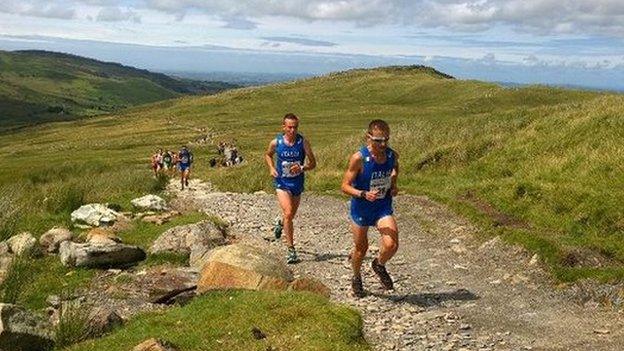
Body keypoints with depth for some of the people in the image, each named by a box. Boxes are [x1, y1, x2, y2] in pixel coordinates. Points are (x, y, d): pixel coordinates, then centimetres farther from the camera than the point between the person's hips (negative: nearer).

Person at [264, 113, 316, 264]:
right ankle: (291, 250, -10)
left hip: (297, 183, 2)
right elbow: (268, 155, 13)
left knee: (291, 215, 19)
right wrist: (271, 168, -5)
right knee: (288, 214, -18)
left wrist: (302, 168, -28)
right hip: (282, 183, -2)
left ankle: (280, 224, 56)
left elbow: (313, 163, -8)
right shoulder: (276, 142, -9)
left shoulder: (303, 142, -12)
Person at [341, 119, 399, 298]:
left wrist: (393, 184, 2)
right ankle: (356, 278, 45)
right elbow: (345, 186, -18)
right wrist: (364, 194, -34)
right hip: (361, 209, -2)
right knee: (361, 248, 14)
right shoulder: (358, 158, -23)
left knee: (391, 245, -18)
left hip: (383, 208, 2)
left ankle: (379, 265, 17)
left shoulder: (392, 155, -9)